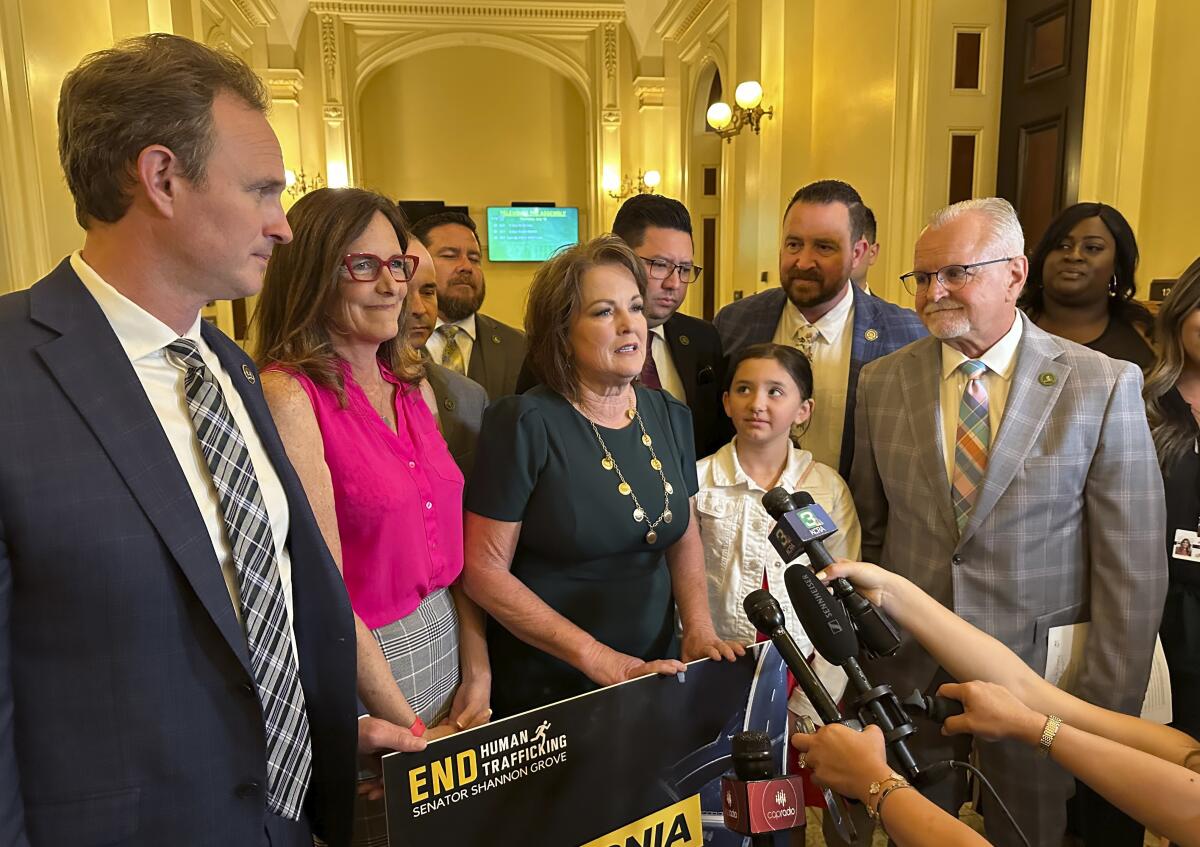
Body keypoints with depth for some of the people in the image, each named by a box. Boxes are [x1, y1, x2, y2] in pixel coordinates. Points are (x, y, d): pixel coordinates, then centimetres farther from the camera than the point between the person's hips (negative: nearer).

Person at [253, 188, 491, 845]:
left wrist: (478, 672, -3)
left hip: (447, 640, 7)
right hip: (355, 665, -7)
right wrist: (410, 727, -14)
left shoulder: (407, 385, 4)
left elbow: (449, 540, 4)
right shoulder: (288, 393, -19)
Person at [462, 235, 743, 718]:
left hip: (658, 674, 6)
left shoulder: (670, 417, 0)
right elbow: (485, 570, -17)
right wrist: (602, 661, -20)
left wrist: (698, 628, -5)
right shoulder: (523, 424, -17)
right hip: (545, 691, -5)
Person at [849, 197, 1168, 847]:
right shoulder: (881, 382, -1)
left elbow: (1133, 568, -8)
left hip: (1042, 668, -2)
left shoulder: (1104, 385, -9)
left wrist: (1108, 707, -7)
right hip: (908, 669, 2)